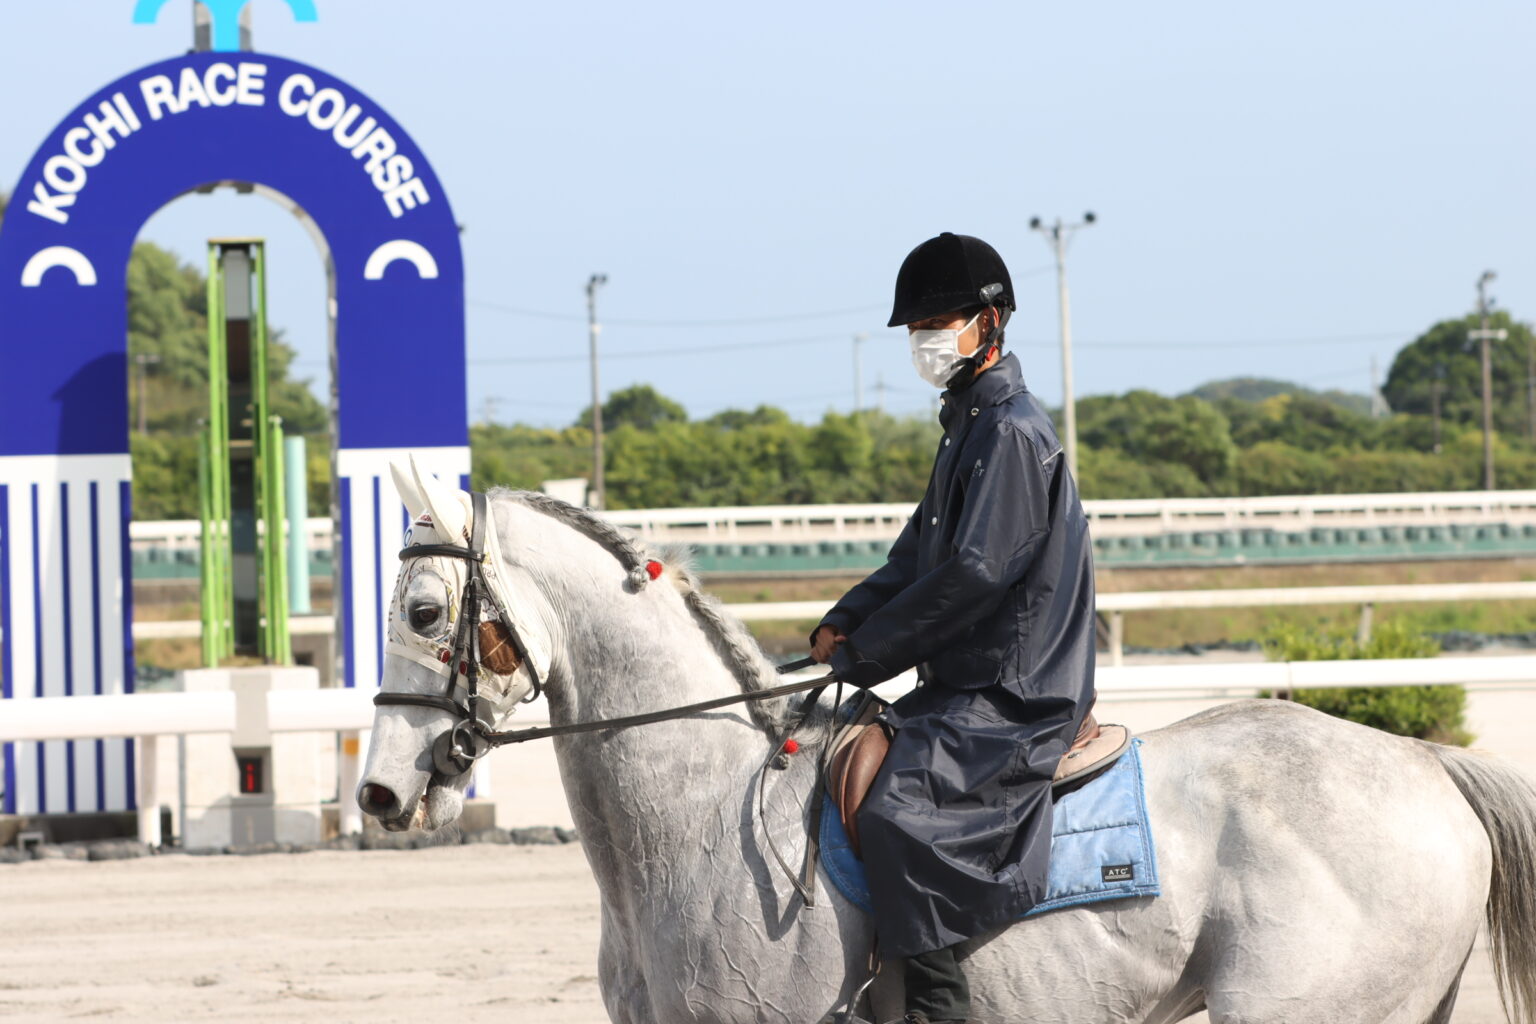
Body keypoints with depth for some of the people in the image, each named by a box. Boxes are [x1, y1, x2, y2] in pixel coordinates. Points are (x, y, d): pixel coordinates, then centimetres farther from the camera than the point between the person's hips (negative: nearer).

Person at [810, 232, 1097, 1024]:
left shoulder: (1011, 431, -15)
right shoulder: (970, 424, 19)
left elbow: (972, 574, -21)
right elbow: (920, 553, 20)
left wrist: (865, 653, -14)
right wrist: (844, 625, 3)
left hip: (1012, 697, -11)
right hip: (969, 685, 11)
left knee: (899, 810, -30)